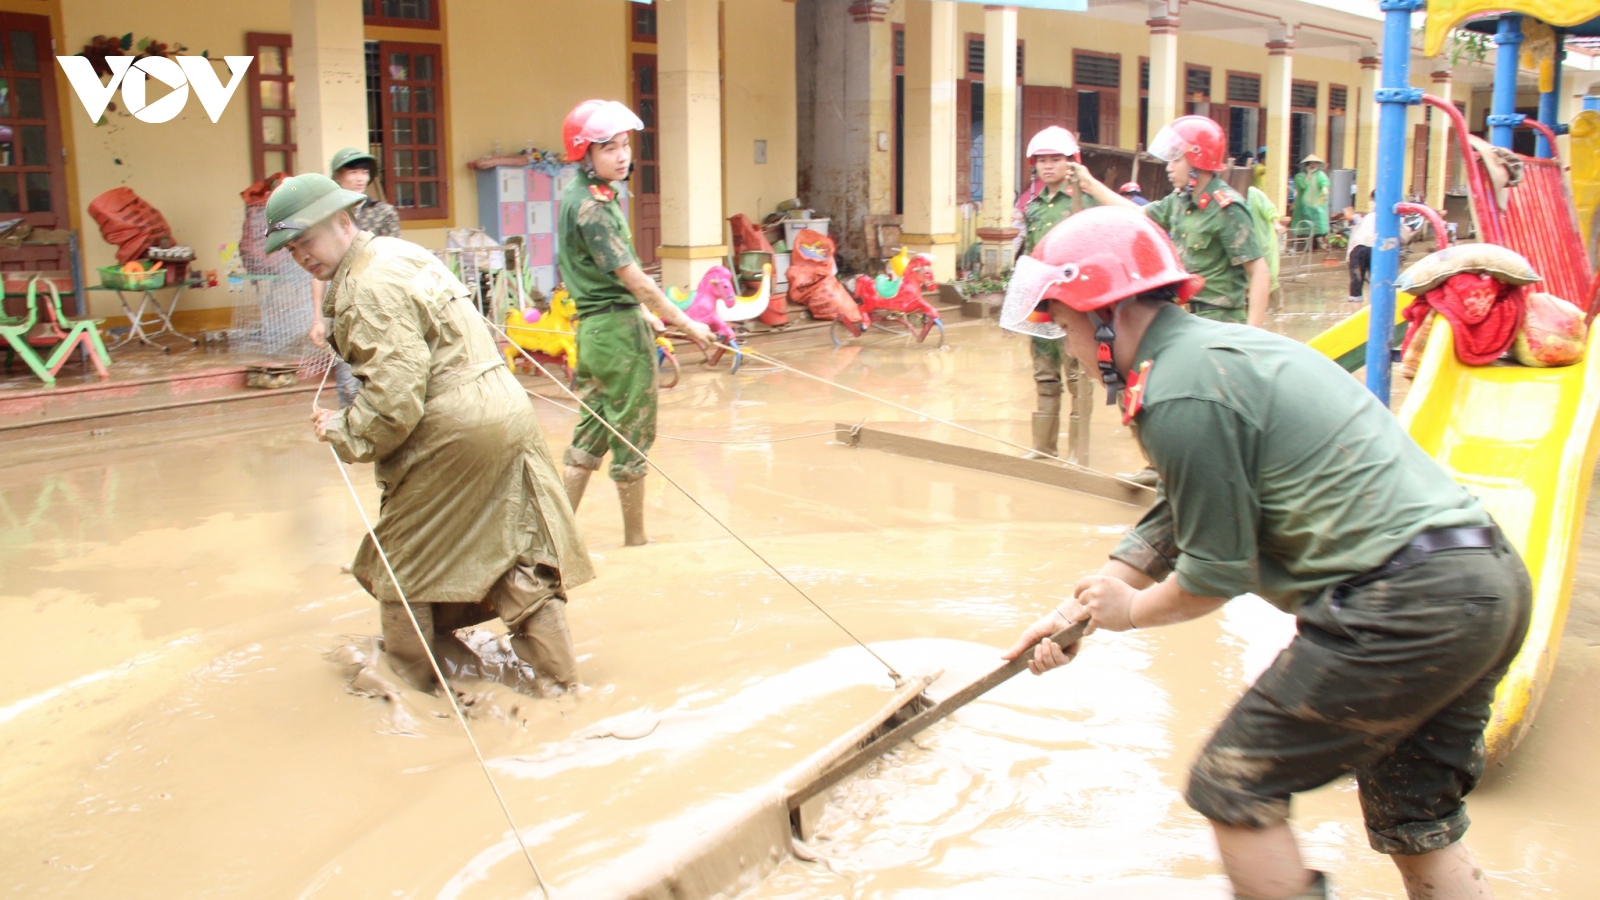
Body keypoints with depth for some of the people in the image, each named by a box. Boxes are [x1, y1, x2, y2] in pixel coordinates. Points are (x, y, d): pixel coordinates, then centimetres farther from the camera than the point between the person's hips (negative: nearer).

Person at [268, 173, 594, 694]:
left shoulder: (369, 288, -15)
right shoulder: (398, 252, 16)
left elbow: (395, 393, -21)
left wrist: (345, 432, -8)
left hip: (455, 428, -10)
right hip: (507, 410, 10)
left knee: (401, 554, 9)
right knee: (516, 549, 15)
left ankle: (411, 672, 23)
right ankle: (557, 670, 20)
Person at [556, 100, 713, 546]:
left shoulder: (586, 196, 12)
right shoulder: (589, 207, -18)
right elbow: (632, 278, -18)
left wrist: (655, 318, 17)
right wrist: (684, 321, -10)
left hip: (592, 328, 10)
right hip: (617, 328, -10)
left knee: (591, 433, 15)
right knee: (632, 436, 2)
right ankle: (635, 539, 15)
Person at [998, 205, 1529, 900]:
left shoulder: (1178, 394, -14)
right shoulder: (1218, 345, 17)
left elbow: (1217, 573, -9)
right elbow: (1175, 519, 22)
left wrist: (1131, 611, 10)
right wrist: (1076, 612, 21)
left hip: (1402, 603, -10)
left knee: (1234, 787, 3)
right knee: (1415, 823, 22)